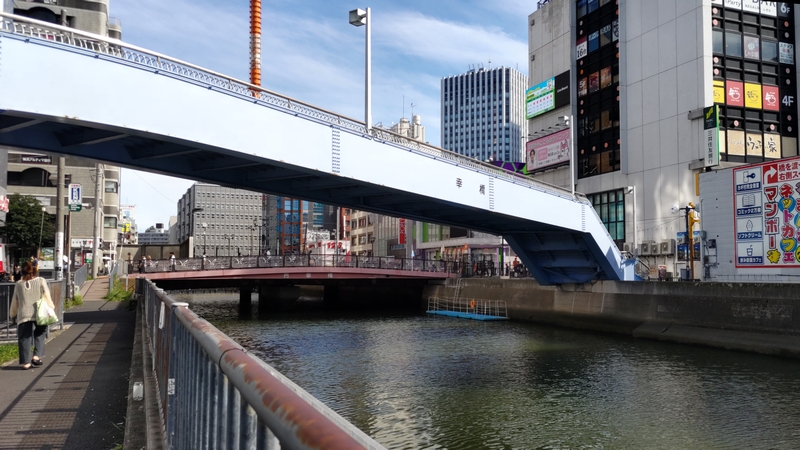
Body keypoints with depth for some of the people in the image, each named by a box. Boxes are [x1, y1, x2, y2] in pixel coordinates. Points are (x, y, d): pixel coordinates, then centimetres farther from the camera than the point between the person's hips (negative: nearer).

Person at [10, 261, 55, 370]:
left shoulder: (19, 284, 9)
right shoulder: (41, 281, 2)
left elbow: (15, 302, 15)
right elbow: (47, 296, -1)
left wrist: (13, 314, 26)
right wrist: (51, 308, 10)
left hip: (23, 314, 1)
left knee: (24, 338, 6)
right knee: (40, 334, 19)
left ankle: (26, 362, 6)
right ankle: (37, 356, 5)